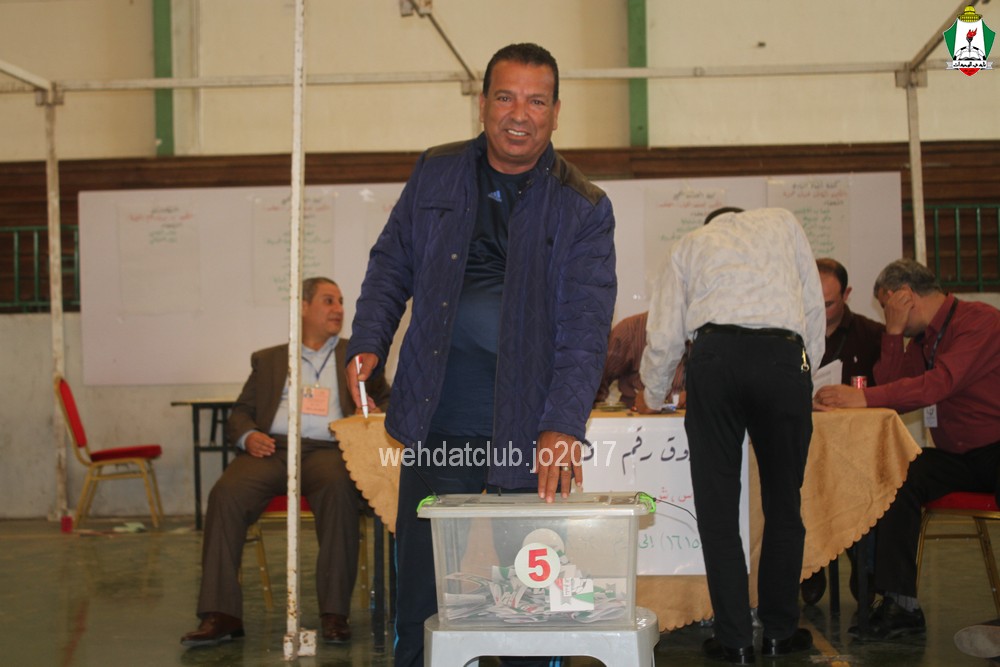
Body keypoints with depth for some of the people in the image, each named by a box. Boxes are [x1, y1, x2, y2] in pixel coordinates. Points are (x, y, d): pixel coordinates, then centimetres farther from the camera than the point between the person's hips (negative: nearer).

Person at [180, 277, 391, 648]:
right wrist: (248, 435, -3)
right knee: (226, 494, -29)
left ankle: (335, 613, -32)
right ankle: (220, 615, -26)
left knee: (338, 488, -37)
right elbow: (240, 413, 21)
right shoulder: (268, 360, 26)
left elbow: (388, 402, 18)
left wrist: (375, 413, -7)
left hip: (327, 450, -1)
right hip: (271, 448, 2)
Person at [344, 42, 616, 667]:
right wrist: (368, 344, 2)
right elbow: (391, 265, 17)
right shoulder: (435, 174, 8)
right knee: (424, 584, 7)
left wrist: (562, 428, -20)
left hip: (531, 427, -2)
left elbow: (586, 327, -9)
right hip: (438, 420, 2)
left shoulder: (583, 207, -2)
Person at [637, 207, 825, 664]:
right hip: (784, 355, 0)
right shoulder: (782, 222, 27)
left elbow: (665, 337, 19)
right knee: (783, 502, 12)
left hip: (715, 355, 0)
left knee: (717, 505, 6)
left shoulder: (690, 244, 26)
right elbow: (813, 305, 20)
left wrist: (651, 396, 35)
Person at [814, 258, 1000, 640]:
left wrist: (864, 398, -27)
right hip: (956, 457, 7)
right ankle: (900, 604, -23)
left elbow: (940, 382, -25)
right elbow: (894, 398, 4)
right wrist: (894, 332, 0)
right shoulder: (922, 339, 16)